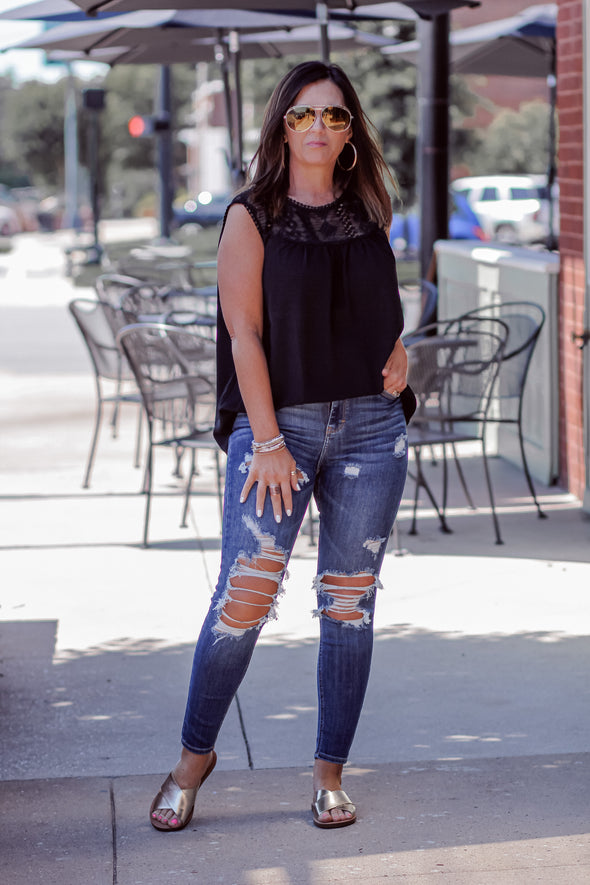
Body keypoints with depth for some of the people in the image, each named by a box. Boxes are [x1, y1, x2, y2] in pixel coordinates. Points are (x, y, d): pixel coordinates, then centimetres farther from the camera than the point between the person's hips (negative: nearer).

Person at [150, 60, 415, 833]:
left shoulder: (368, 213, 11)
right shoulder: (253, 216, -2)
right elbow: (244, 333, -7)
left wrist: (398, 351, 3)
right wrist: (267, 441, -14)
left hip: (371, 424, 4)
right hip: (279, 423, -4)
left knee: (350, 603, 5)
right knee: (243, 599, -9)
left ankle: (331, 772, 14)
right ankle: (194, 756, 10)